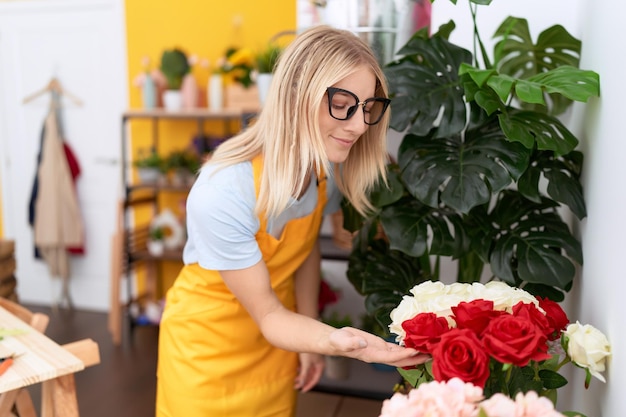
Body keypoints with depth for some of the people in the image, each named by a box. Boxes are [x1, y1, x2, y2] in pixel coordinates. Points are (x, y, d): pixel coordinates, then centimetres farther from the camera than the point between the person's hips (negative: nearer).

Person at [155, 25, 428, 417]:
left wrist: (312, 338, 0)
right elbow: (267, 315, -25)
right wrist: (335, 339, -43)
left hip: (276, 339, 5)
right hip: (209, 346, -4)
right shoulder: (221, 194, -34)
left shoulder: (330, 165, -16)